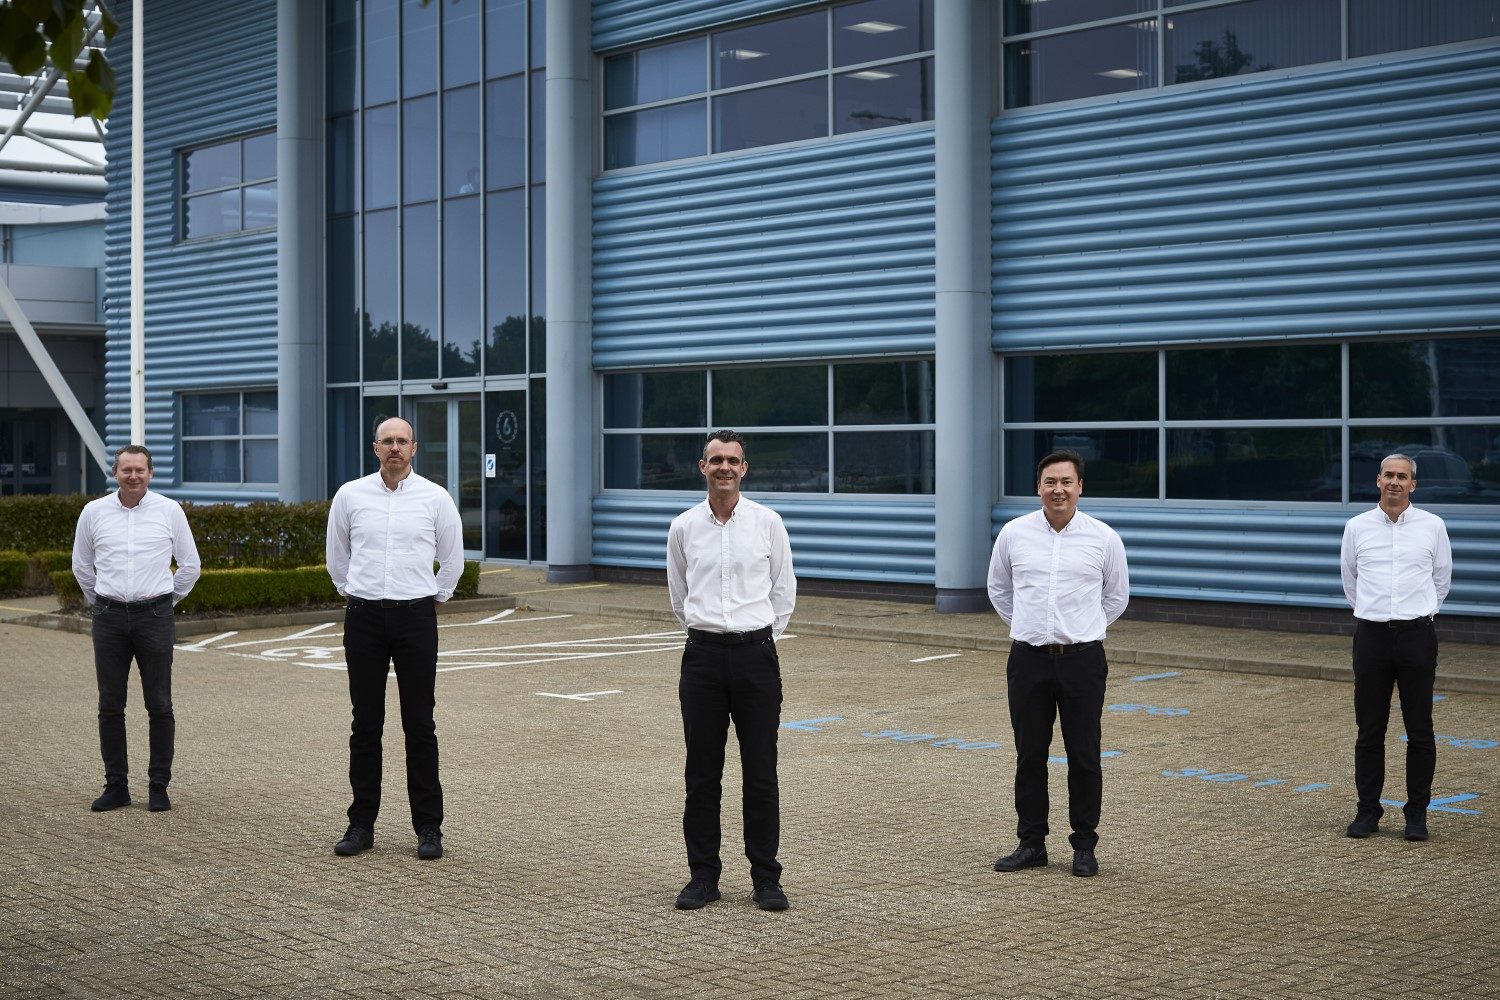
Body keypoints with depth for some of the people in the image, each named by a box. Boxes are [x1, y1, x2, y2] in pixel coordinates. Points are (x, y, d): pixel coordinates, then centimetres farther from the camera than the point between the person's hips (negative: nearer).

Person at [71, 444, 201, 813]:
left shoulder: (169, 511, 0)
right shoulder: (94, 512, 4)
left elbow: (190, 565, 10)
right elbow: (81, 566, 18)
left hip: (155, 616, -1)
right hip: (109, 618, 2)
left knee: (159, 706, 0)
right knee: (110, 706, 3)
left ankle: (159, 787, 8)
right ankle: (116, 786, 12)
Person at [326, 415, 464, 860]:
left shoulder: (436, 498, 1)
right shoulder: (350, 495, 3)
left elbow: (452, 559, 14)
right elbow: (336, 556, 17)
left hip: (415, 616, -1)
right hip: (364, 617, 1)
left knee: (420, 725, 1)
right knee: (365, 724, 5)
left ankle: (429, 827, 7)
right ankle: (361, 824, 13)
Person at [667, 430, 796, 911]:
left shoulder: (767, 522, 1)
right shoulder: (683, 527, 5)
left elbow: (783, 591, 9)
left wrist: (760, 639, 9)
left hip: (756, 654, -1)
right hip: (703, 655, 1)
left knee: (761, 772, 2)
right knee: (701, 773, 5)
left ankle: (766, 877, 11)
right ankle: (703, 875, 15)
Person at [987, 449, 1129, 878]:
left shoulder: (1104, 538, -1)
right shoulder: (1014, 533, 2)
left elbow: (1116, 597, 14)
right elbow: (999, 589, 19)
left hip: (1082, 660, -1)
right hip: (1028, 660, 1)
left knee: (1084, 757, 3)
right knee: (1029, 755, 7)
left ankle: (1084, 846, 14)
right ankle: (1031, 843, 17)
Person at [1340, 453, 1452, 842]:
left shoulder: (1432, 526, 1)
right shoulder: (1357, 526, 3)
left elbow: (1442, 576, 16)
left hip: (1416, 634, -1)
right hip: (1371, 635, 1)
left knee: (1419, 731, 2)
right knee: (1369, 730, 4)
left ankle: (1417, 814, 11)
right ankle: (1367, 811, 13)